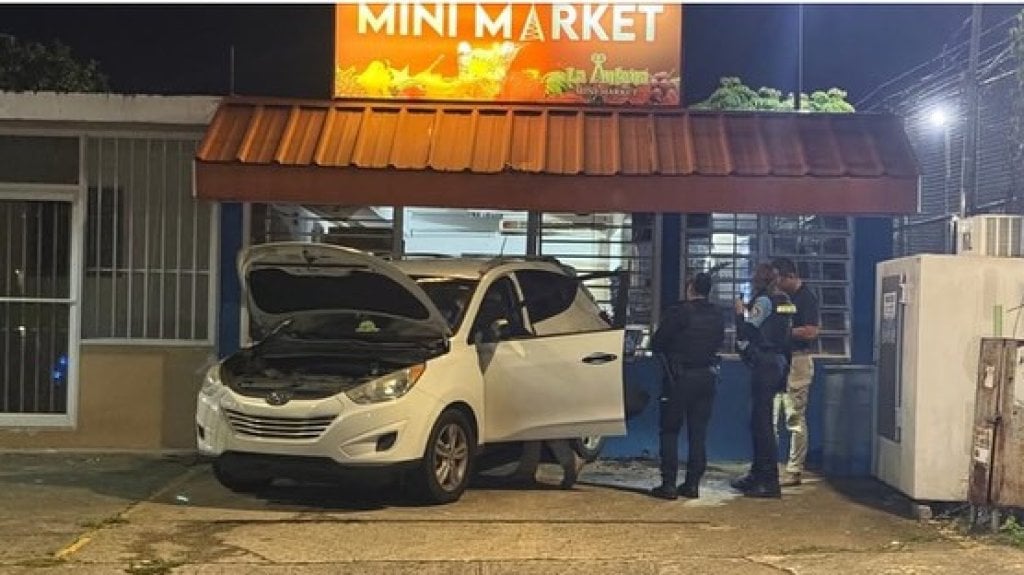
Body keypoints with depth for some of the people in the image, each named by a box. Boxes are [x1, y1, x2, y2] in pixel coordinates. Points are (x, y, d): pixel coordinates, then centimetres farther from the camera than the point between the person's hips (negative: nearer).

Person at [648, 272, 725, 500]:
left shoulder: (679, 312, -13)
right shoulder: (717, 316, 5)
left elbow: (657, 343, -8)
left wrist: (672, 350, 12)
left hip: (679, 377, -5)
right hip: (707, 376, 5)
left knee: (669, 431, 2)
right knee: (698, 432, 10)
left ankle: (669, 484, -2)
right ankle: (692, 483, 11)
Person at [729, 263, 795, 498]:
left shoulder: (763, 301, -12)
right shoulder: (785, 301, 14)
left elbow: (746, 334, -16)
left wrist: (740, 313, 0)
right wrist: (749, 311, 17)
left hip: (764, 364, -9)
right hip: (779, 364, 9)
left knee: (761, 422, -6)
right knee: (759, 421, 16)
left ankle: (770, 481, -6)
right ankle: (757, 474, 25)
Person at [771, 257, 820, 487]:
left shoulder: (806, 298, -10)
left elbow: (812, 331, -19)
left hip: (797, 362, -8)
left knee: (795, 418, -3)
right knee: (769, 416, 9)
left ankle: (794, 471, 1)